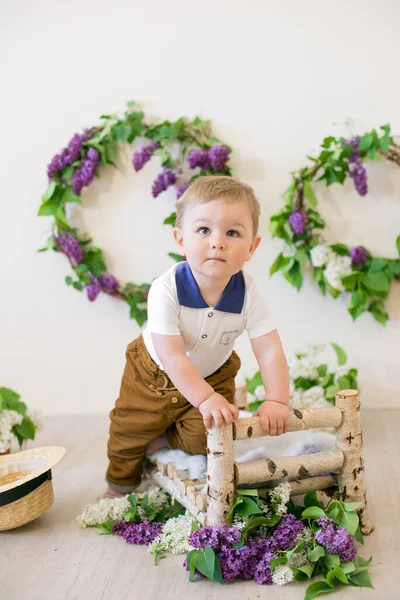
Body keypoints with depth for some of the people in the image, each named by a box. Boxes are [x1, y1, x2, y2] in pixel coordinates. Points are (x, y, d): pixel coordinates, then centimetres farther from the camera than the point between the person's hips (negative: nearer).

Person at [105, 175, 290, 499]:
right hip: (156, 373, -1)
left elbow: (270, 351, -25)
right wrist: (205, 398, -43)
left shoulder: (248, 293, -27)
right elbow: (172, 355, -35)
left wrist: (276, 400, -37)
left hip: (213, 375, 2)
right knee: (129, 432, 11)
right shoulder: (166, 289, -35)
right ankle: (120, 484, 43)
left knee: (203, 436, -12)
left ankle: (166, 438, 22)